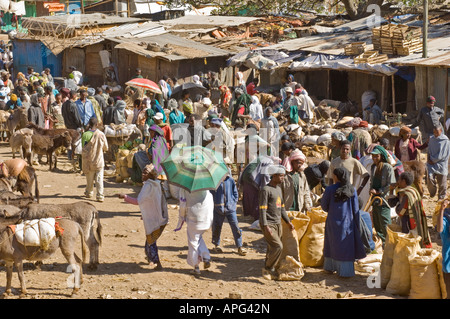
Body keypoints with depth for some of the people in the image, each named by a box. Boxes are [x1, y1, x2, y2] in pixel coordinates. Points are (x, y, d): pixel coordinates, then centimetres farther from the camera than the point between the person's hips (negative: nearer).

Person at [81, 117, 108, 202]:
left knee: (89, 179, 17)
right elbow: (106, 148, 2)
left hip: (88, 161, 1)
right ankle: (100, 196, -7)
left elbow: (83, 146, 3)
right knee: (99, 179, 0)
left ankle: (89, 192, 34)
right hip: (99, 161, -1)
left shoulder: (85, 135, -10)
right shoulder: (101, 134, -8)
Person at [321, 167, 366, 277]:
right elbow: (356, 209, -2)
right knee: (346, 245, 7)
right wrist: (357, 224, 6)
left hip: (333, 222, -1)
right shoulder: (352, 190, -6)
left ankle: (330, 267, 25)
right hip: (348, 222, 1)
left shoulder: (330, 189, -11)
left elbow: (324, 206, 0)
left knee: (332, 244, 15)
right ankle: (346, 270, 6)